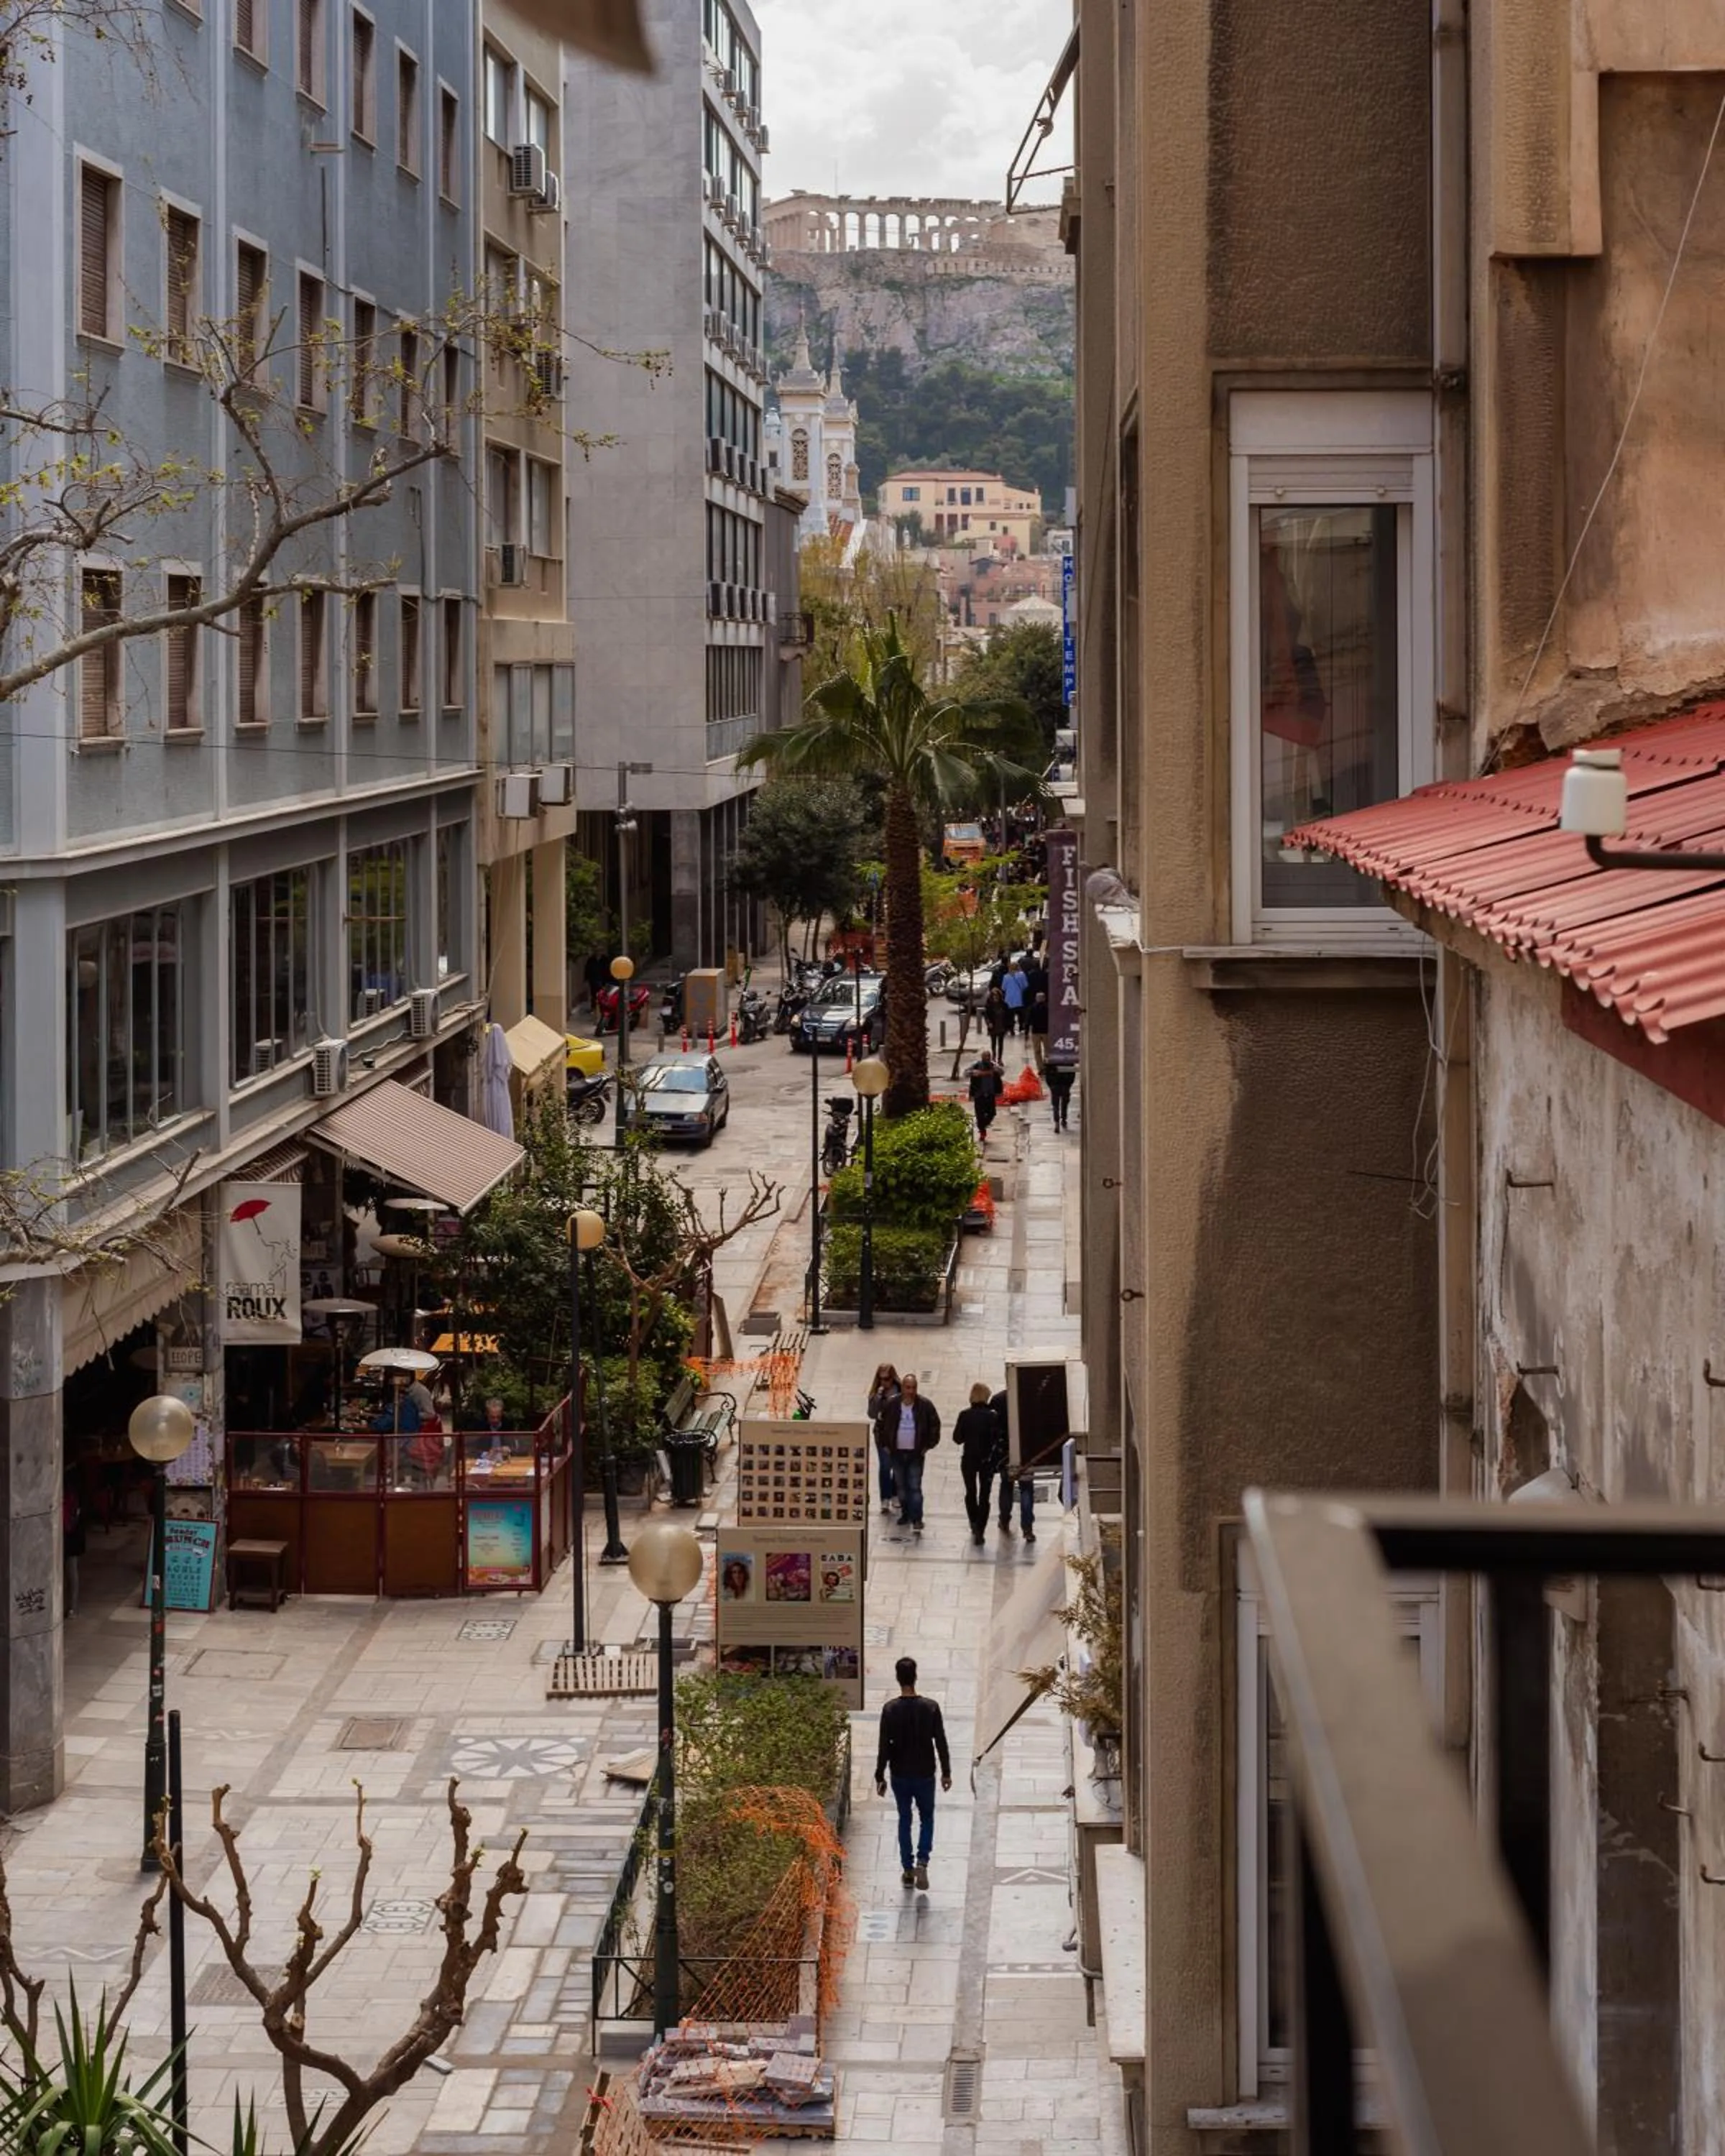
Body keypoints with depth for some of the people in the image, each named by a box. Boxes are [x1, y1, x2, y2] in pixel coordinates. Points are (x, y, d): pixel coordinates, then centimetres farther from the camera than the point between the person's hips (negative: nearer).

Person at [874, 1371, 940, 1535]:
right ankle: (905, 1514, 26)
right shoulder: (891, 1405, -4)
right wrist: (884, 1444, 4)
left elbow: (935, 1426, 4)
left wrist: (929, 1446, 0)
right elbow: (879, 1424, 7)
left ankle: (916, 1520, -9)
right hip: (897, 1453, 3)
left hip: (916, 1454, -3)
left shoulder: (925, 1406, -7)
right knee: (901, 1487, 12)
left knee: (915, 1487, -8)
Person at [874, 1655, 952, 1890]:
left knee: (904, 1820, 16)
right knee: (926, 1818, 17)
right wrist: (946, 1772, 5)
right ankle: (922, 1861, -3)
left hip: (900, 1775, 0)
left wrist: (880, 1777, -1)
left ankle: (908, 1870, 19)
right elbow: (941, 1743, -7)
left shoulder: (890, 1710, -13)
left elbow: (884, 1747, -11)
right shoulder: (930, 1708, -12)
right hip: (925, 1774, 0)